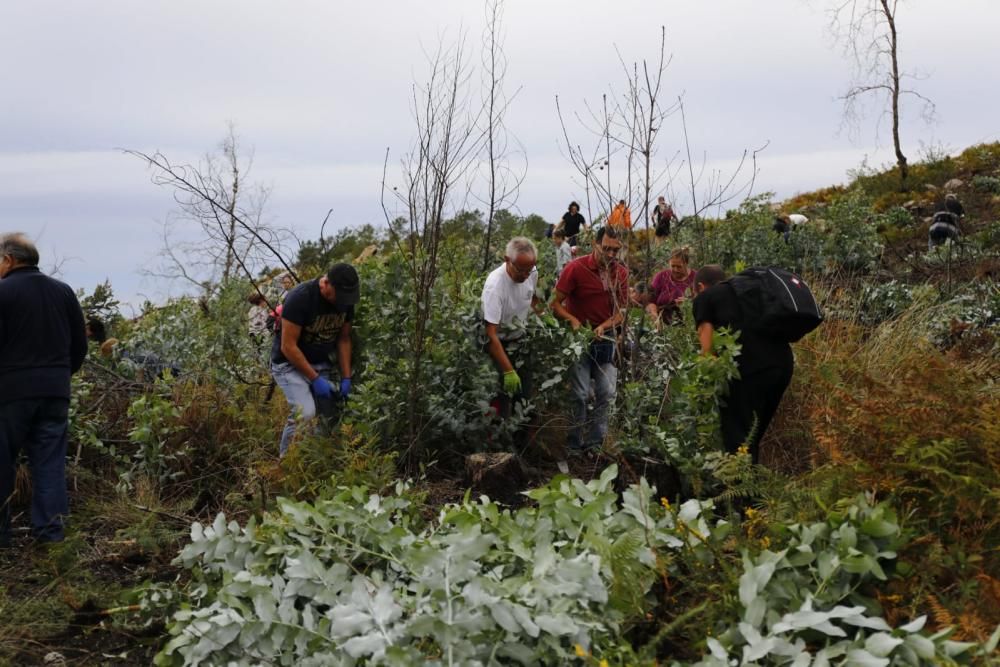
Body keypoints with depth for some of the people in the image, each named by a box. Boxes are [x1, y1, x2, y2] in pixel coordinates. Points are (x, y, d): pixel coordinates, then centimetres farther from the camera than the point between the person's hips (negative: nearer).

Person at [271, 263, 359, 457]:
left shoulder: (345, 300, -6)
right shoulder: (300, 298, -25)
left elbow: (343, 339, 5)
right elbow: (288, 346, -22)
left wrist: (346, 378, -2)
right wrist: (315, 379, -22)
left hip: (321, 364, 6)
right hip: (288, 363, -6)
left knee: (331, 415, -9)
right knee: (305, 413, -25)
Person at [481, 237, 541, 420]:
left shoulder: (532, 274, -11)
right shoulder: (495, 285, -31)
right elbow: (491, 334, -32)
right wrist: (508, 371, -35)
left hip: (521, 341, 6)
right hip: (499, 345, -6)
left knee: (525, 396, 11)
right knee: (502, 402, -11)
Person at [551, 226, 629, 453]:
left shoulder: (621, 273, 0)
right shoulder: (576, 268, -12)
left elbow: (621, 311, 4)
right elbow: (556, 304, -9)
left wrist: (604, 326, -15)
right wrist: (573, 320, -25)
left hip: (606, 338, 4)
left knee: (607, 393, 4)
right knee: (579, 394, -3)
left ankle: (596, 443, 13)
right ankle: (576, 446, 6)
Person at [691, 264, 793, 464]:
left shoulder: (704, 298, 14)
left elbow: (708, 347, 4)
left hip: (749, 367, -6)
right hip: (783, 362, 6)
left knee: (738, 438, 4)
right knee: (753, 436, 20)